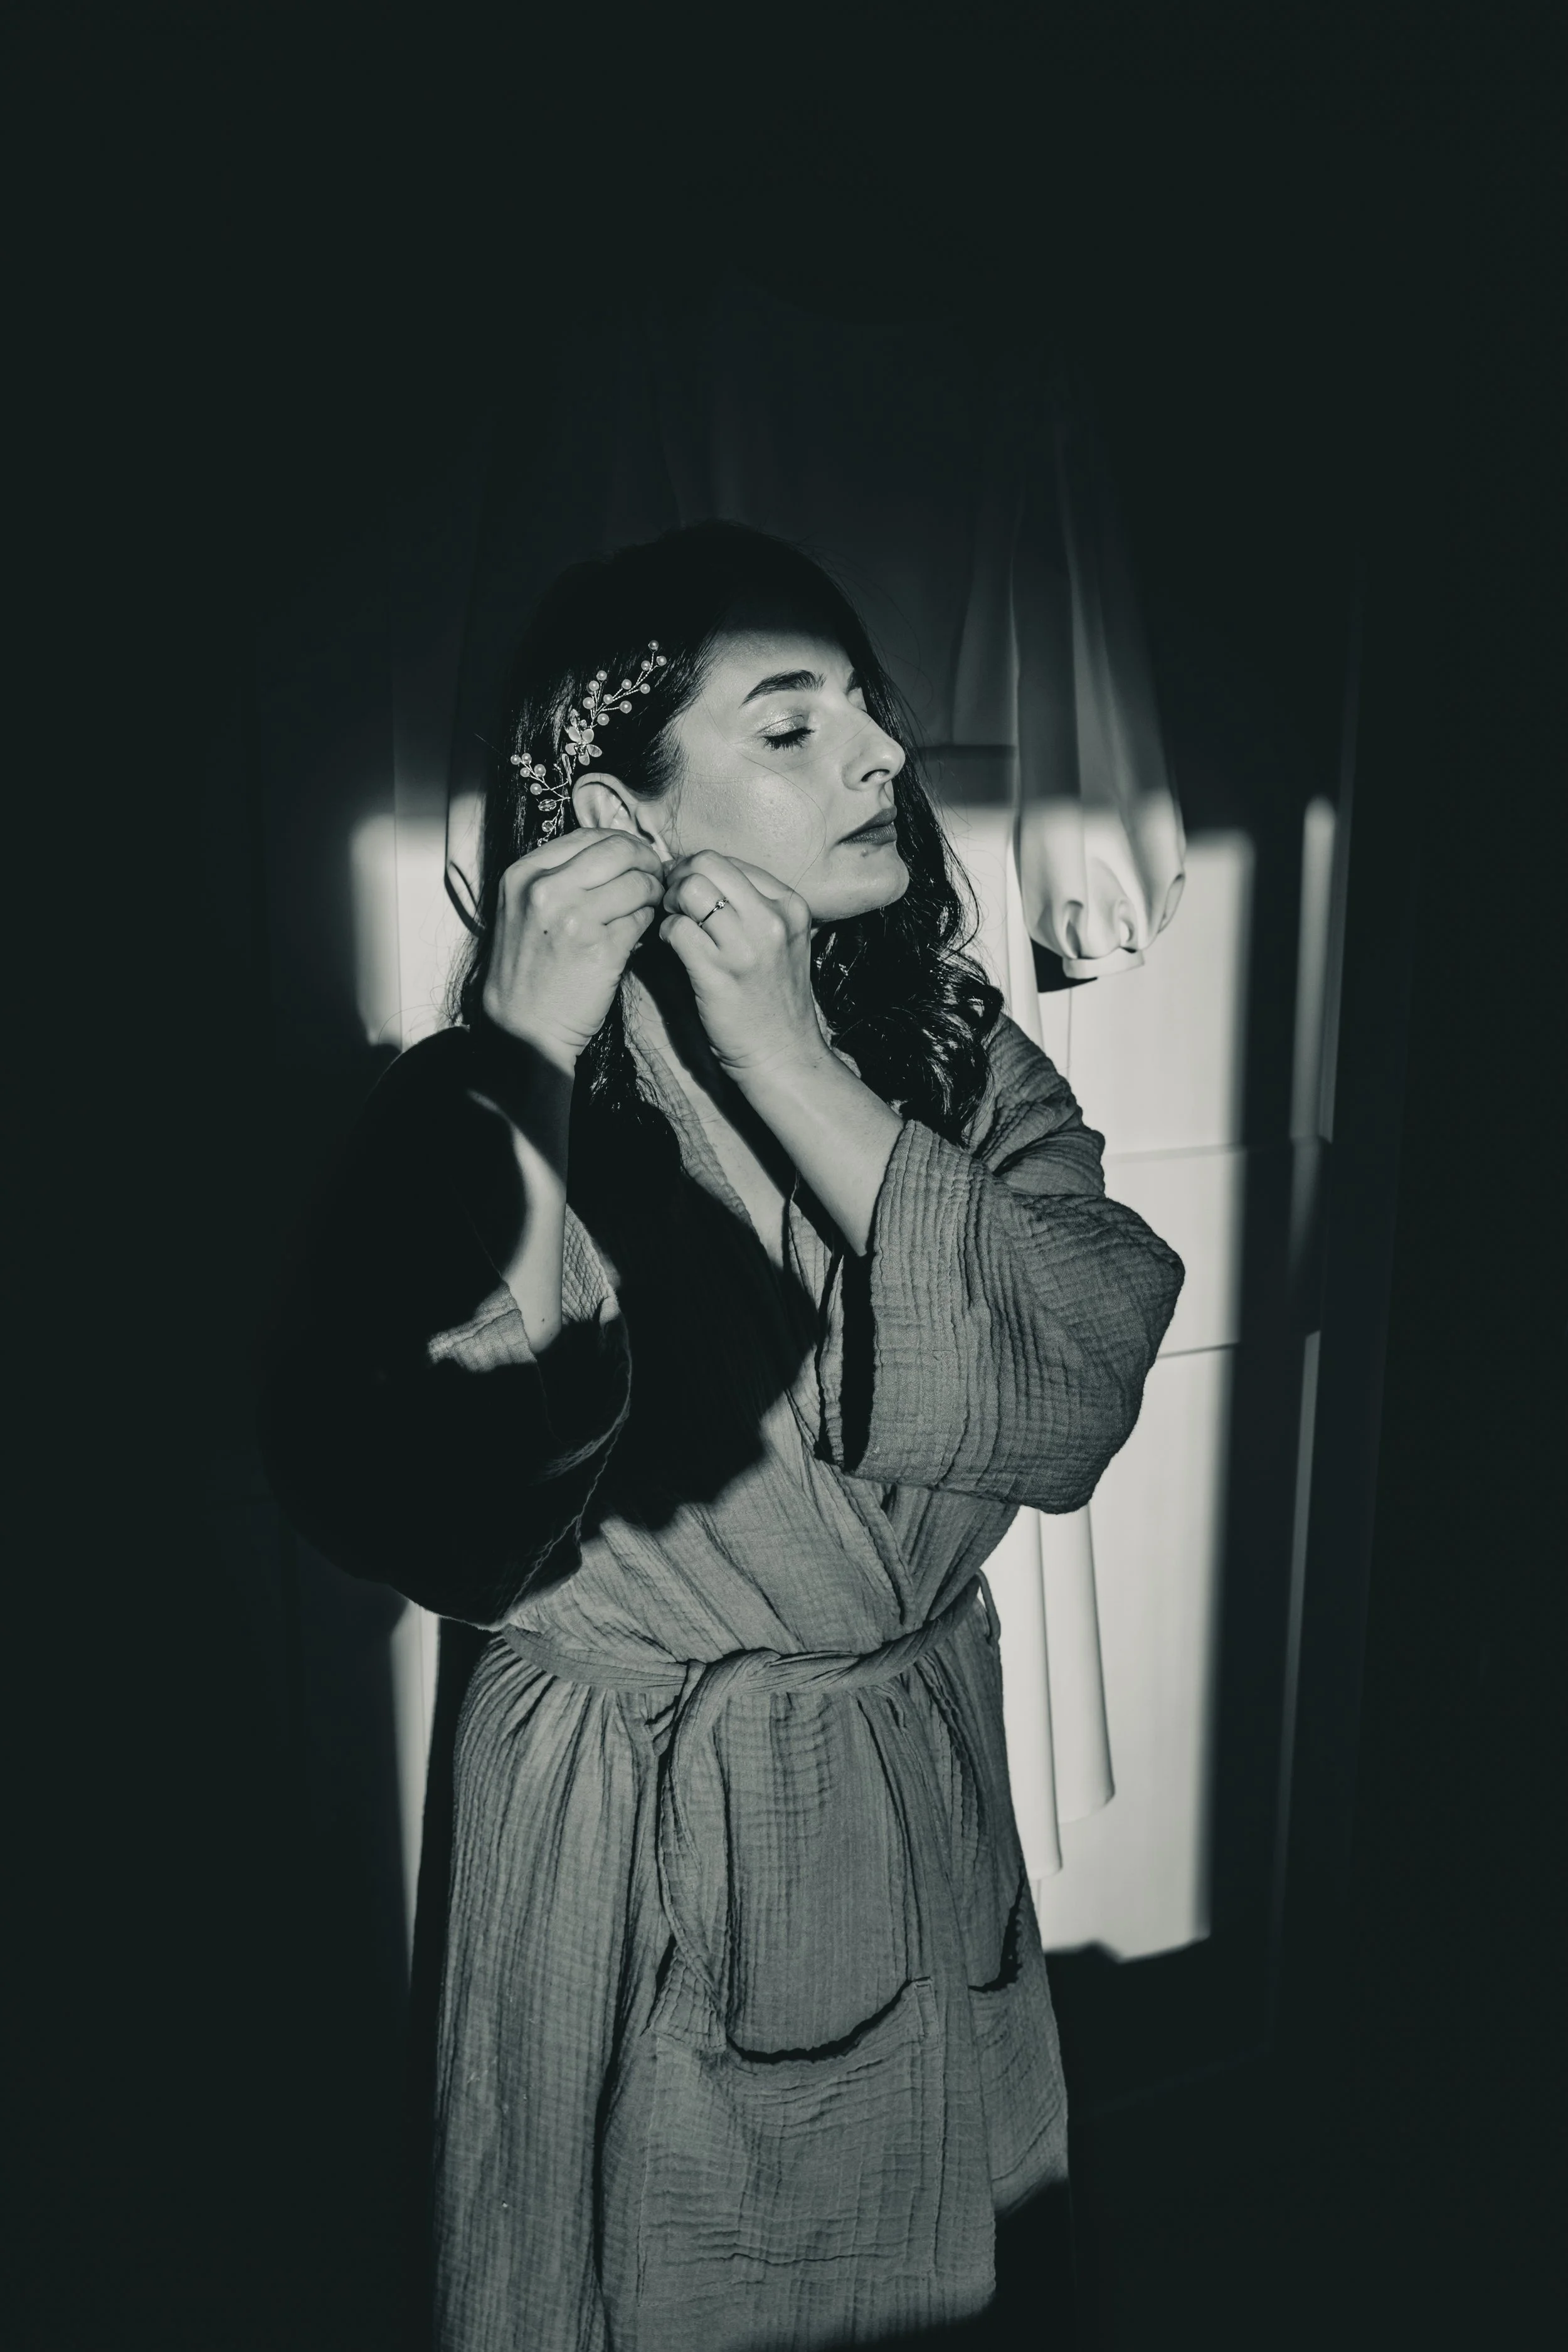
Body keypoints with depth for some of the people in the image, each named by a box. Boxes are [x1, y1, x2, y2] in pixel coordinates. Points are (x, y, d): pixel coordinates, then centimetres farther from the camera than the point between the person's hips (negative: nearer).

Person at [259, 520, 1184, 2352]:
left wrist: (788, 1064, -25)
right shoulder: (483, 1112, -16)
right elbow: (450, 1532, -32)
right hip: (629, 1874, -3)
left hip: (930, 1839, 4)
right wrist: (527, 1068, -32)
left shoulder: (957, 1052, -4)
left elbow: (1081, 1402, -21)